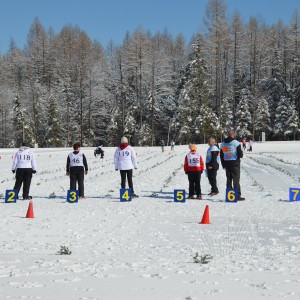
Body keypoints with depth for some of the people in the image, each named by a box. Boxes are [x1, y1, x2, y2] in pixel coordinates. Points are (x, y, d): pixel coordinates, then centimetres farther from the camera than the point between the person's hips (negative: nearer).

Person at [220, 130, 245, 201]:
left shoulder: (223, 144, 8)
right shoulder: (236, 143, -10)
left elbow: (221, 155, 12)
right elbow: (240, 154, -12)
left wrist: (223, 165, 20)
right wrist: (239, 156, 11)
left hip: (227, 164, 5)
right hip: (235, 164, -5)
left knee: (229, 180, 11)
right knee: (236, 180, -2)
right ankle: (238, 196, -4)